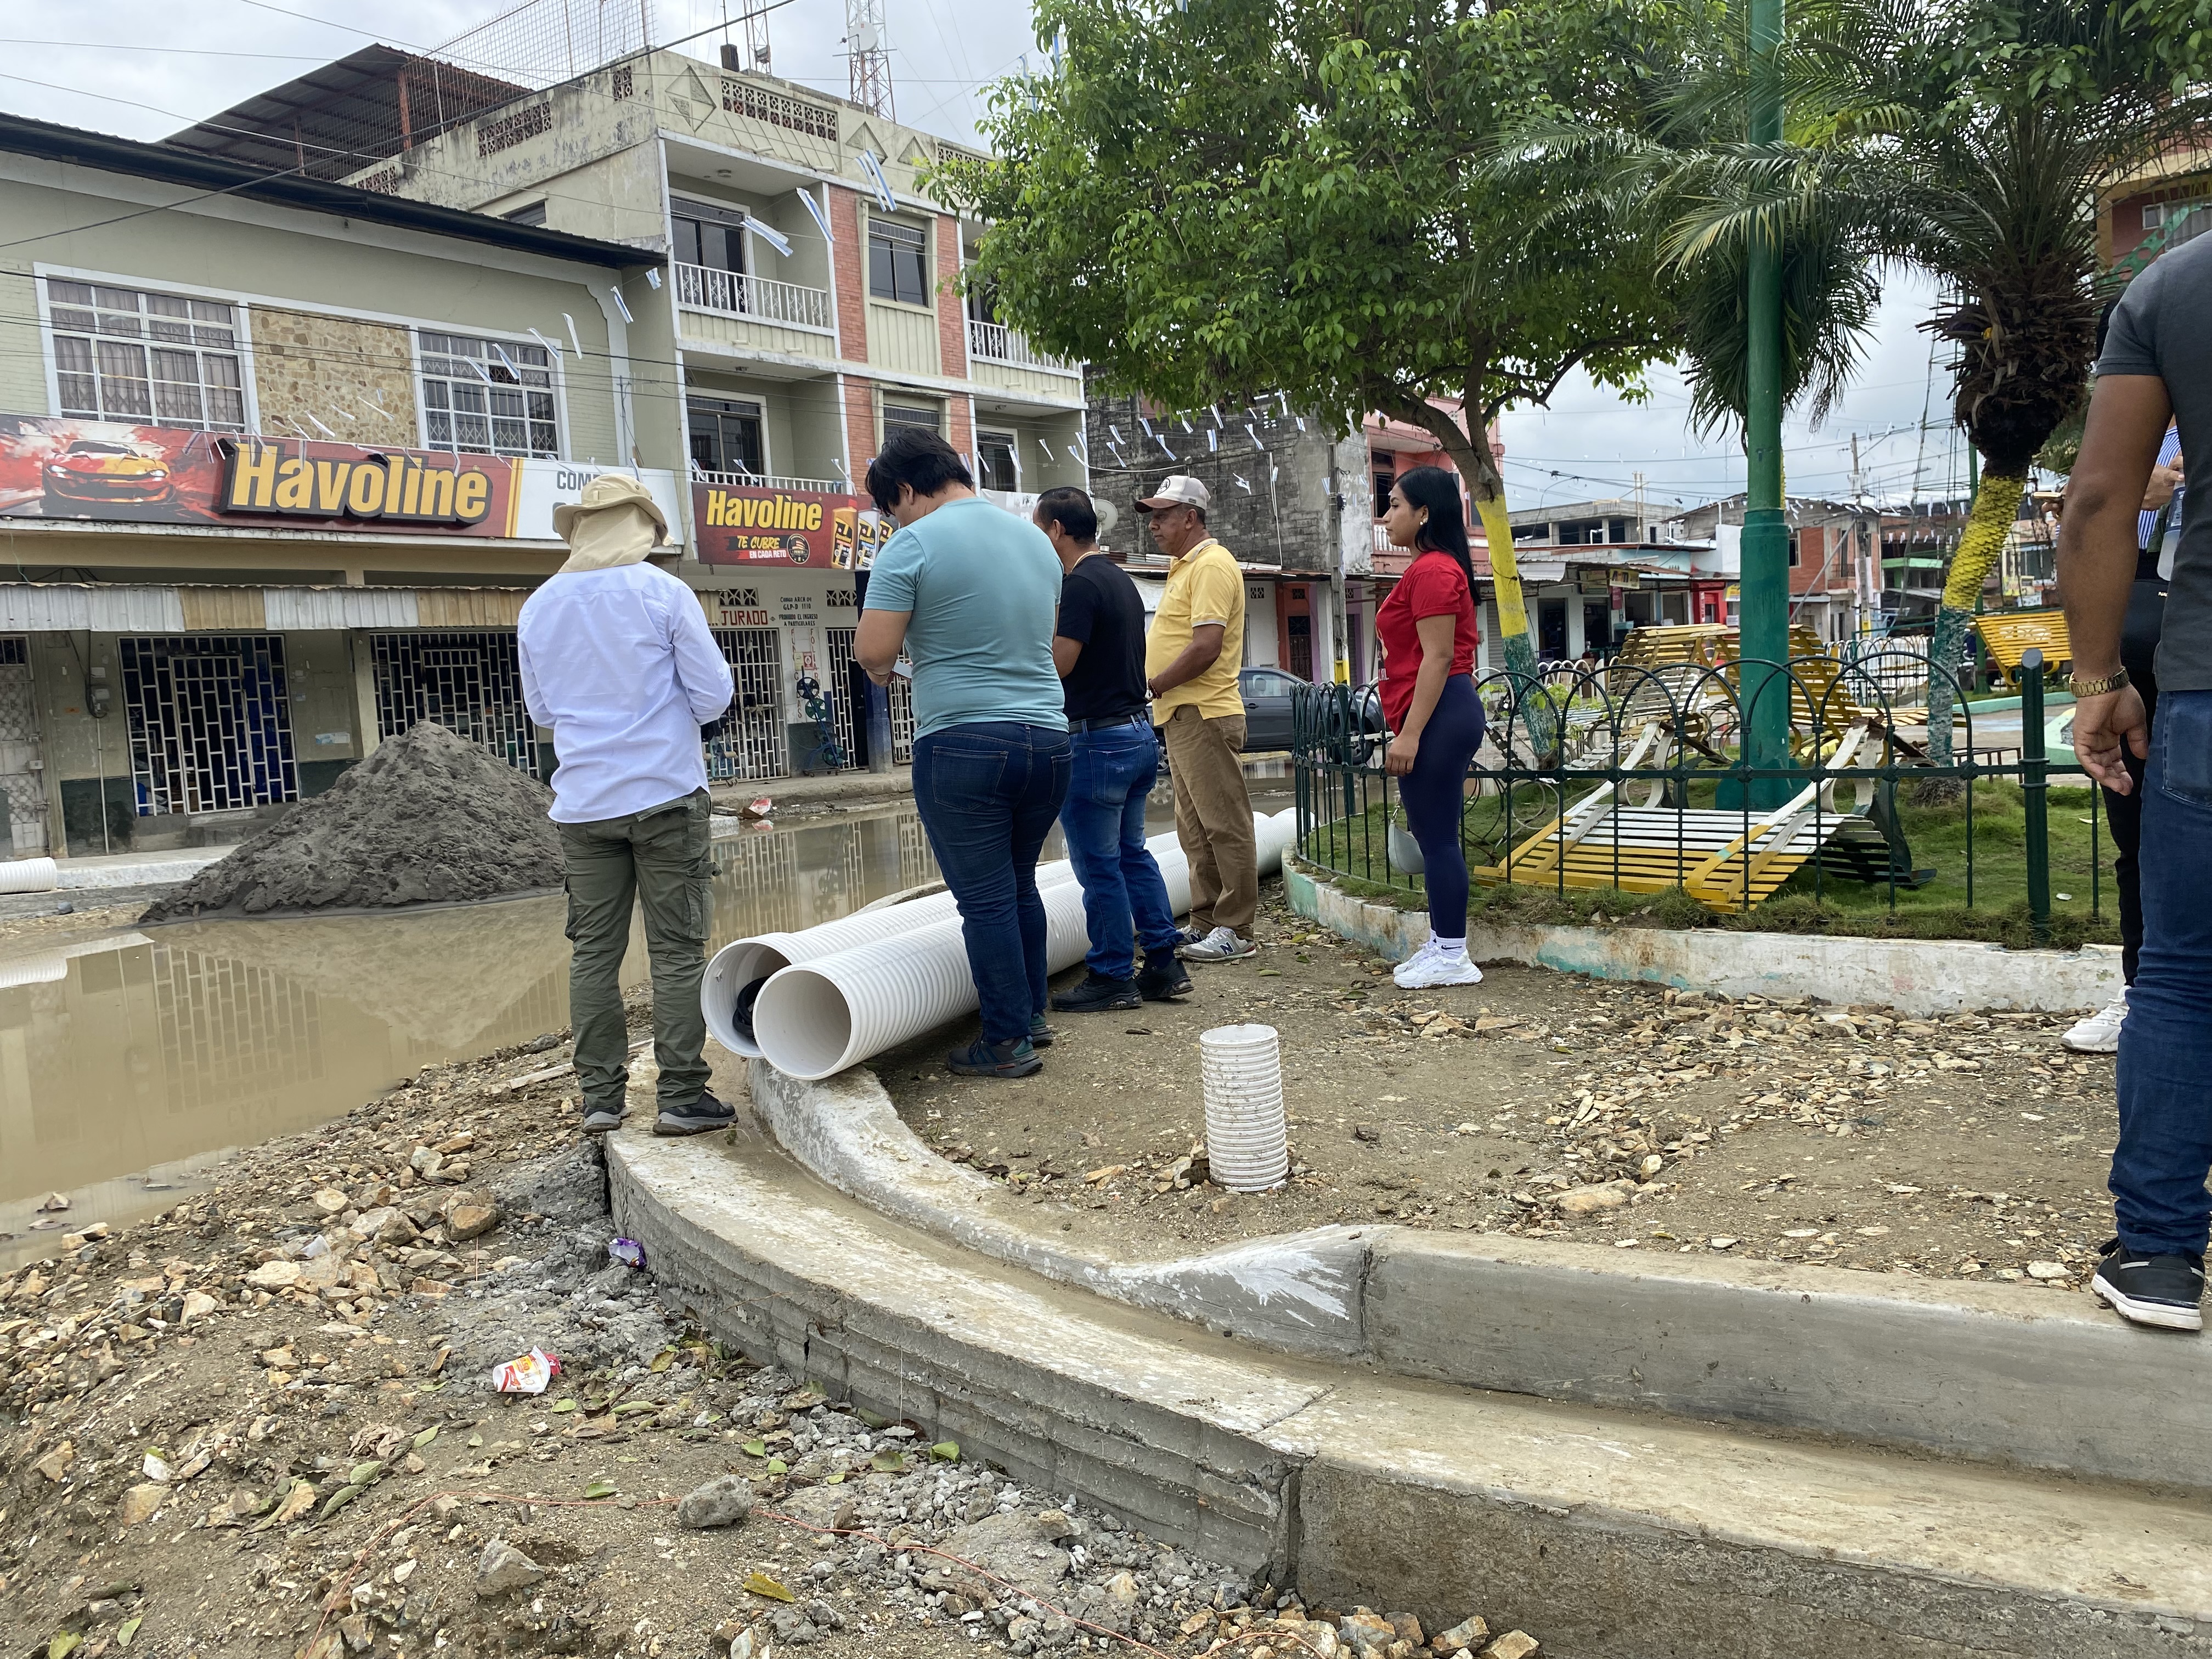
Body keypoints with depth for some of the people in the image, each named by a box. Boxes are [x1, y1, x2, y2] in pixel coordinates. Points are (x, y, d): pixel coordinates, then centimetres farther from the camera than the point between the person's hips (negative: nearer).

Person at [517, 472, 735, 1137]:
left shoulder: (538, 607, 7)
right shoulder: (663, 593, -6)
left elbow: (541, 710, 16)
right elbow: (713, 695, -5)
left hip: (584, 802, 4)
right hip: (665, 794, -4)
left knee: (594, 950, 9)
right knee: (677, 949, 1)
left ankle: (601, 1097, 13)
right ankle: (681, 1097, 3)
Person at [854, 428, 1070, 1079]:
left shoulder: (914, 543, -9)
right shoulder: (1035, 538, 12)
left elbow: (872, 649, -14)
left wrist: (881, 669, 7)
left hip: (962, 746, -6)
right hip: (1048, 738, 7)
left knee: (985, 900, 2)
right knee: (1020, 884, 21)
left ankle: (1008, 1041, 10)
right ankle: (1032, 1014, 30)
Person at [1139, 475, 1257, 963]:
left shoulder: (1212, 565, -12)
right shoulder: (1184, 567, 21)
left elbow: (1206, 647, -21)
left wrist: (1152, 685, -13)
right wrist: (1155, 688, 8)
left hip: (1204, 715, -11)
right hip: (1182, 715, 11)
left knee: (1224, 825, -5)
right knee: (1195, 830, 13)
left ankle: (1236, 931, -1)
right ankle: (1205, 923, 20)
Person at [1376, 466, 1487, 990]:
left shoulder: (1432, 570, -13)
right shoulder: (1433, 568, 20)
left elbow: (1438, 658, -19)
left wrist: (1409, 733, -21)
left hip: (1437, 718, -11)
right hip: (1444, 717, 11)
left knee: (1438, 838, -6)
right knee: (1432, 834, 14)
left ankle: (1452, 957, 0)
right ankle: (1441, 945, 21)